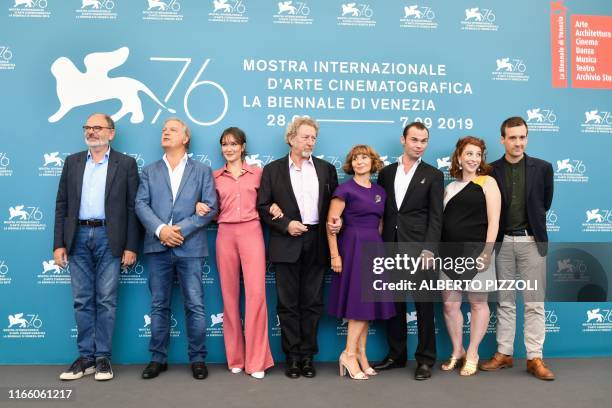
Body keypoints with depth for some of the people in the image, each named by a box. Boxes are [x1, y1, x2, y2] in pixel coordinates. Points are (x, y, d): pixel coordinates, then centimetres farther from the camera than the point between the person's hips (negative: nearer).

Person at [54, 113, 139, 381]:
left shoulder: (125, 164, 3)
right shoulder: (72, 162, 12)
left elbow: (132, 207, -1)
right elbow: (62, 205, 9)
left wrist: (131, 246, -6)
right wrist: (59, 244, 2)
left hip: (109, 238, -3)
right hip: (78, 238, 3)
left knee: (106, 300, 1)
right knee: (82, 301, 7)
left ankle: (103, 358, 11)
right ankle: (86, 357, 16)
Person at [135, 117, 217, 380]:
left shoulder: (202, 171, 9)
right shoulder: (150, 171, 14)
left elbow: (210, 207, -1)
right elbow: (141, 204, 3)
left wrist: (182, 229, -12)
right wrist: (160, 229, -14)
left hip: (190, 247, -2)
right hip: (158, 247, 2)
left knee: (195, 305, 0)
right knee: (159, 306, 8)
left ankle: (197, 358, 11)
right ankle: (158, 358, 18)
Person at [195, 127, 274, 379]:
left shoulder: (257, 173, 10)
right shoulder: (216, 176, 13)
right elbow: (214, 211, 16)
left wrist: (273, 207, -6)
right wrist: (201, 207, -4)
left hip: (251, 233, -2)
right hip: (225, 235, 2)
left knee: (256, 293, -12)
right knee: (230, 295, 4)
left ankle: (256, 360, -4)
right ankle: (235, 357, 15)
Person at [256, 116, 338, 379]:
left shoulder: (327, 169, 11)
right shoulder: (273, 170, 4)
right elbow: (263, 206, 1)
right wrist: (285, 224, -11)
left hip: (316, 244, 2)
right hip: (287, 244, -1)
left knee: (312, 303, 6)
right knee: (288, 303, 4)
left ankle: (308, 355, 16)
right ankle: (293, 357, 14)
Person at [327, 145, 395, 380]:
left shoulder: (379, 191, 12)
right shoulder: (346, 189, -7)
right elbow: (331, 223, -11)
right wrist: (335, 255, -15)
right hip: (353, 246, -6)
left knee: (368, 301, 8)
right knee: (359, 301, -7)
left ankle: (360, 354, 18)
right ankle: (349, 353, 4)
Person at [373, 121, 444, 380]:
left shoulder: (433, 175, 2)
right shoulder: (386, 173, 11)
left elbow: (436, 217, -3)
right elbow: (380, 211, 12)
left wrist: (428, 249, -13)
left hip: (418, 248, -3)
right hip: (390, 248, 3)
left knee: (424, 305, 2)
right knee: (393, 303, 10)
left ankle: (425, 359, 14)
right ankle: (396, 355, 23)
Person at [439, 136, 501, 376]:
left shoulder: (487, 182, 0)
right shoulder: (450, 187, 14)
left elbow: (493, 221, -7)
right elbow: (441, 220, 13)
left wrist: (487, 252, -15)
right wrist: (438, 251, 5)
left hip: (475, 252, -4)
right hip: (449, 253, 5)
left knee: (478, 303, 5)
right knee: (450, 305, 7)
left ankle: (472, 355, 17)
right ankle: (457, 351, 22)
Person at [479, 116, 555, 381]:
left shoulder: (542, 168, 1)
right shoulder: (491, 170, 1)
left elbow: (545, 203, 11)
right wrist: (493, 238, 5)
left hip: (532, 241, -1)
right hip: (502, 242, 1)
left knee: (534, 303, 2)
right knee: (505, 302, 9)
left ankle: (535, 358, 9)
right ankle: (504, 353, 18)